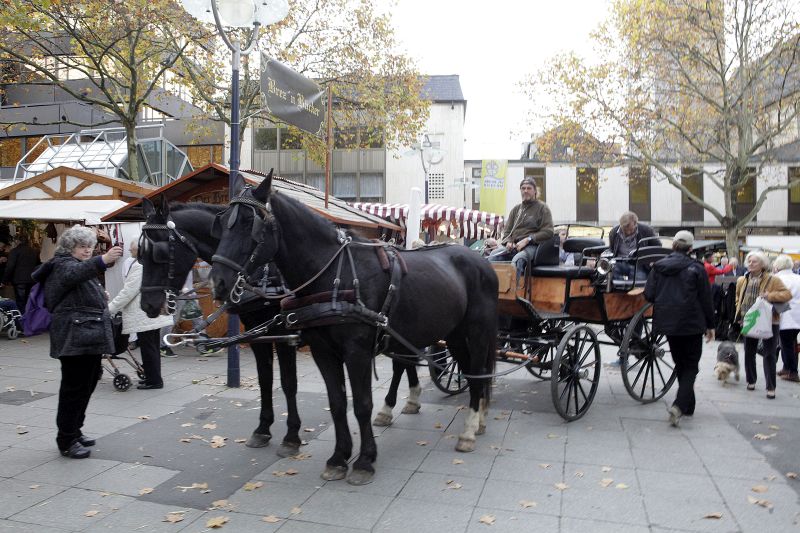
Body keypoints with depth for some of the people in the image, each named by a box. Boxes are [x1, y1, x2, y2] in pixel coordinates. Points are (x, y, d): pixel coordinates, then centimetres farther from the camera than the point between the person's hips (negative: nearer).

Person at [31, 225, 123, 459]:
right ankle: (66, 440, 4)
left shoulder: (82, 266, 23)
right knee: (74, 389, -5)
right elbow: (74, 273, -35)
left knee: (87, 385, 16)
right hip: (75, 339, -10)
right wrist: (103, 260, -50)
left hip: (90, 338, 10)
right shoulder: (63, 264, -8)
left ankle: (74, 431, 29)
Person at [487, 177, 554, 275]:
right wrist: (509, 242, 0)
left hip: (531, 245, -4)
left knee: (517, 260, -40)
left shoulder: (542, 208, 9)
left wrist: (527, 239, -11)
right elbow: (507, 231, 24)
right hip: (513, 244, 5)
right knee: (493, 256, -27)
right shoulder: (516, 209, 24)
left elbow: (548, 232, -1)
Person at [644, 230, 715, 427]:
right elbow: (705, 300, -4)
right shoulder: (696, 269, -8)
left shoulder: (658, 267, 0)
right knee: (691, 366, 5)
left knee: (680, 364, 18)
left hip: (667, 322, 4)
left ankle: (688, 405, 27)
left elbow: (649, 295, -4)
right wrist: (710, 325, 6)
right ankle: (679, 405, -13)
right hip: (691, 324, -3)